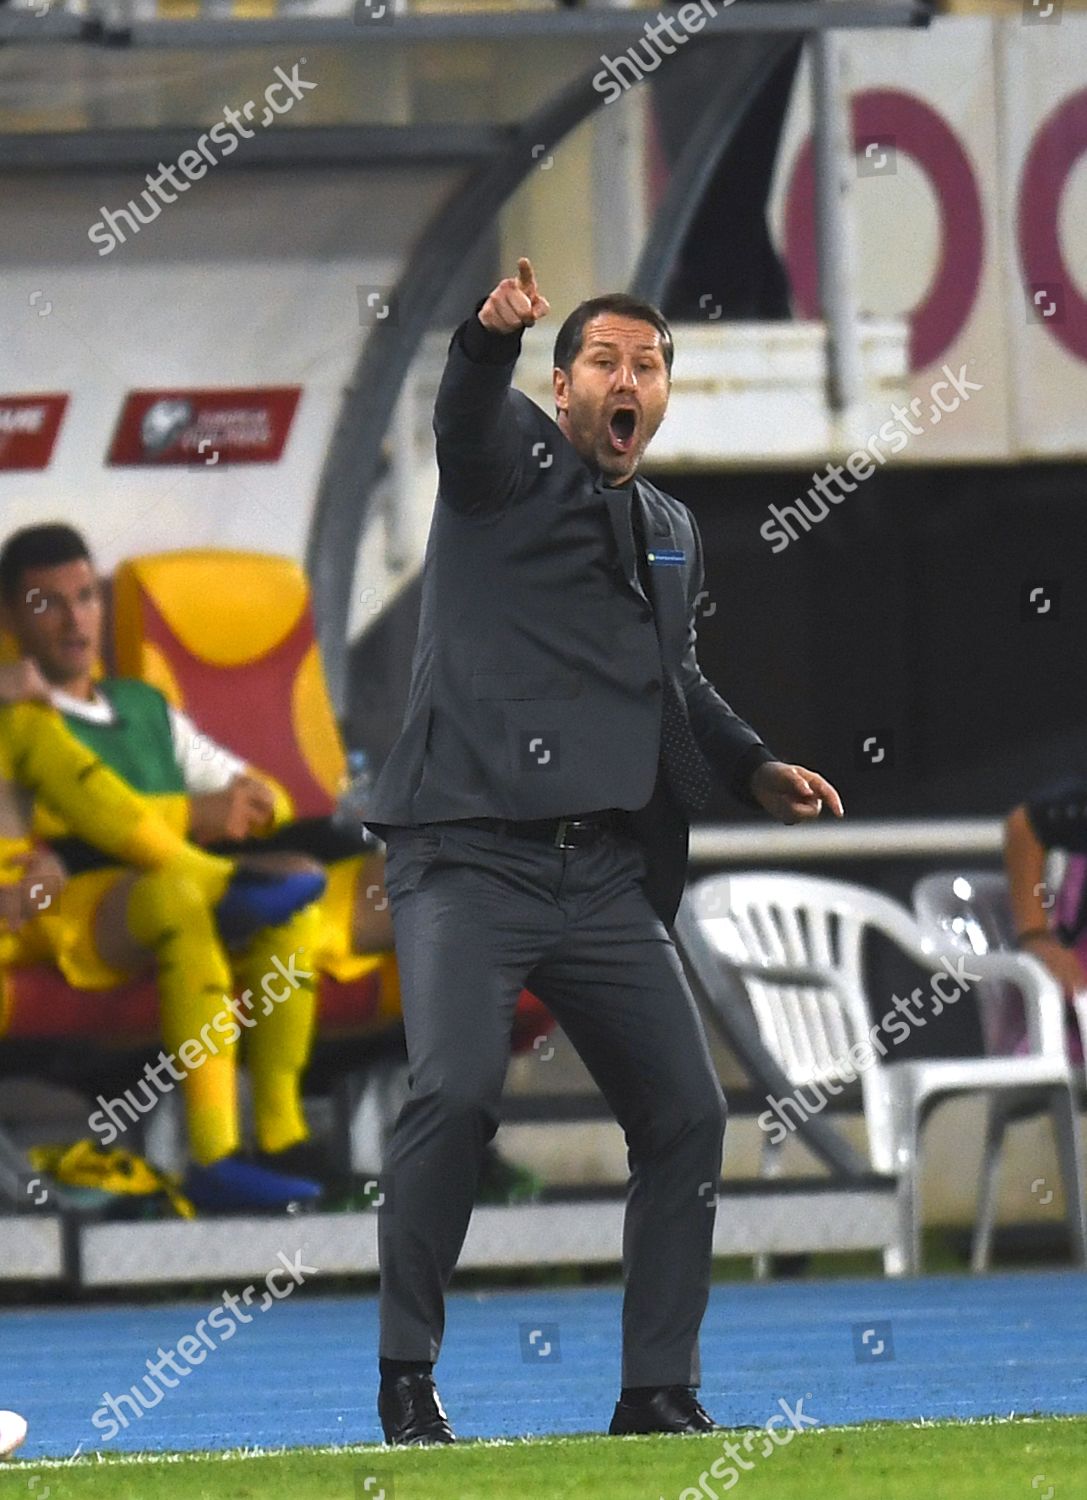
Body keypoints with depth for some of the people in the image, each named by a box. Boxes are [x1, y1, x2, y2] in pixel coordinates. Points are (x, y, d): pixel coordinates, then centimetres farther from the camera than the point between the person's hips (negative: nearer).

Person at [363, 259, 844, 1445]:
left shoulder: (672, 533, 20)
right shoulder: (514, 458, 1)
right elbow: (467, 414, -23)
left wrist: (753, 767, 18)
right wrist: (493, 334, -45)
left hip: (608, 878, 7)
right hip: (471, 862, -7)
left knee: (686, 1114, 2)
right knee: (457, 1089, -23)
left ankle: (658, 1393, 13)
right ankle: (406, 1378, -10)